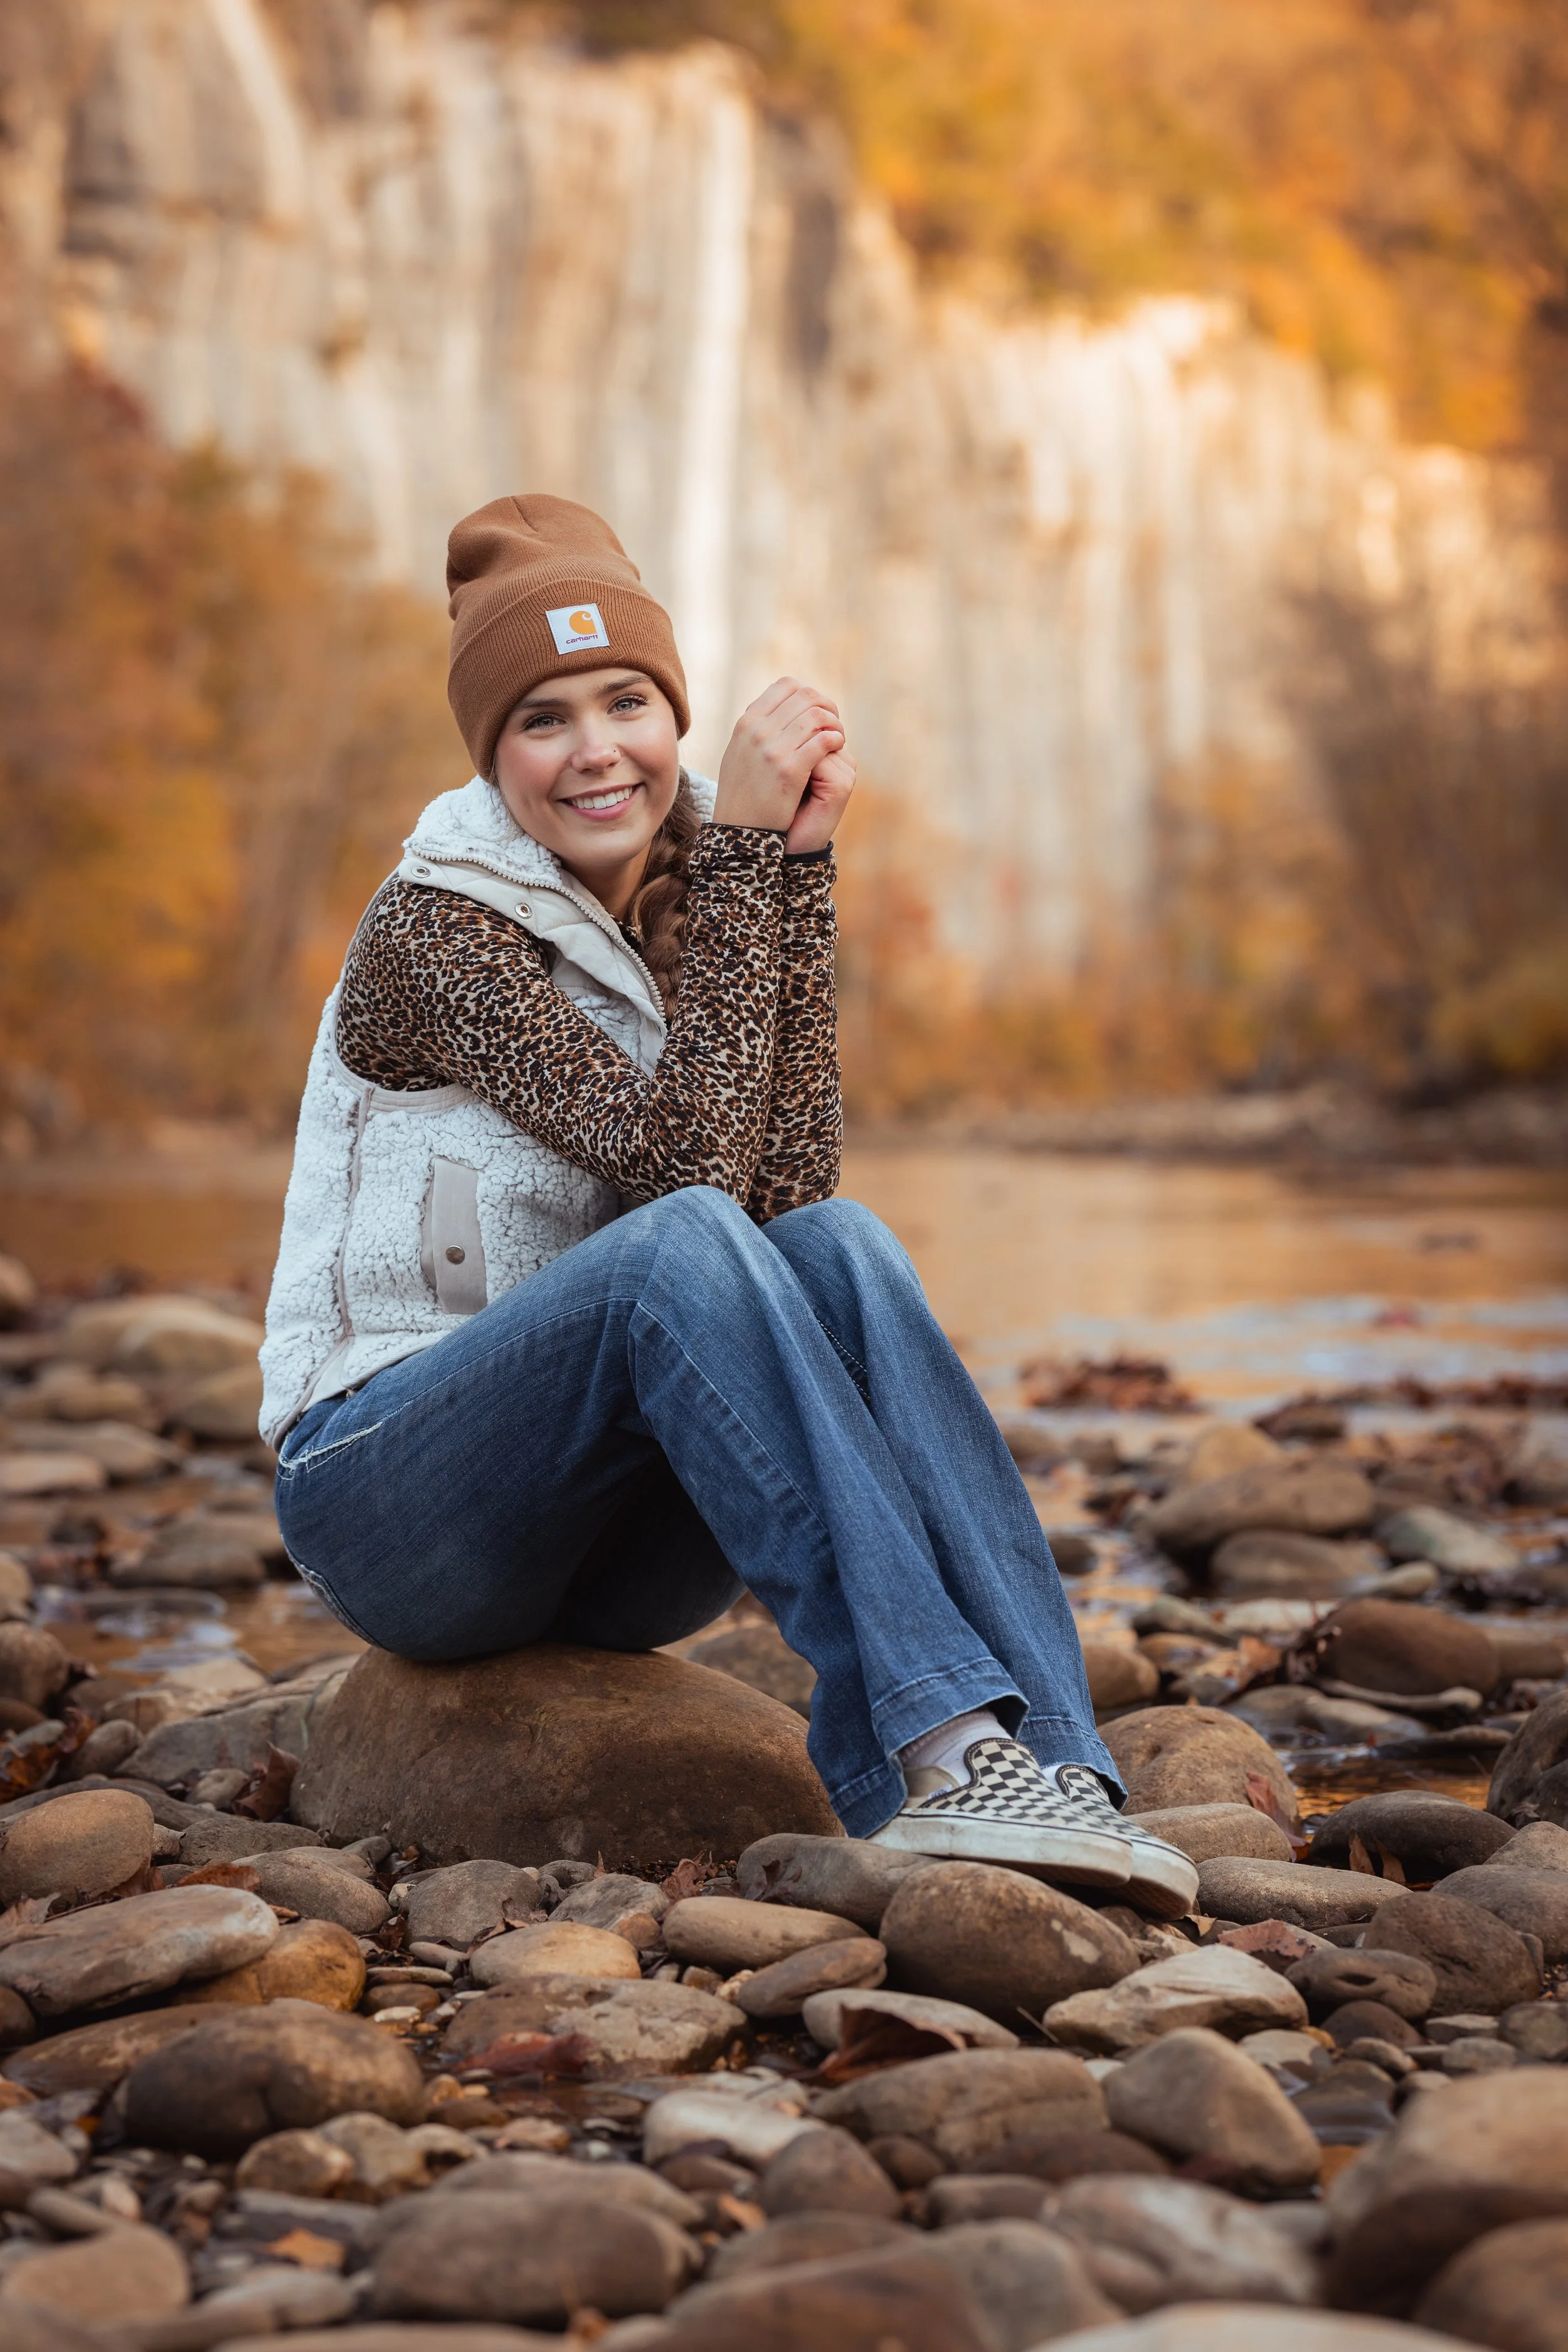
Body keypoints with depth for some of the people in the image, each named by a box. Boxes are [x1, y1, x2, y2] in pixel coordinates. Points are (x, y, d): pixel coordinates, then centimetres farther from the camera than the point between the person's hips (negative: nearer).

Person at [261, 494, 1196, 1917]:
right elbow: (681, 1162, -25)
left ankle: (1041, 1755, -36)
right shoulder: (439, 927, -12)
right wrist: (747, 851, -21)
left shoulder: (696, 902, 5)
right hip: (388, 1498, -5)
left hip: (617, 1549, 5)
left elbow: (787, 1183, -12)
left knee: (842, 1245, -24)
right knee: (681, 1240, -33)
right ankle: (940, 1740, -42)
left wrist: (796, 865, -16)